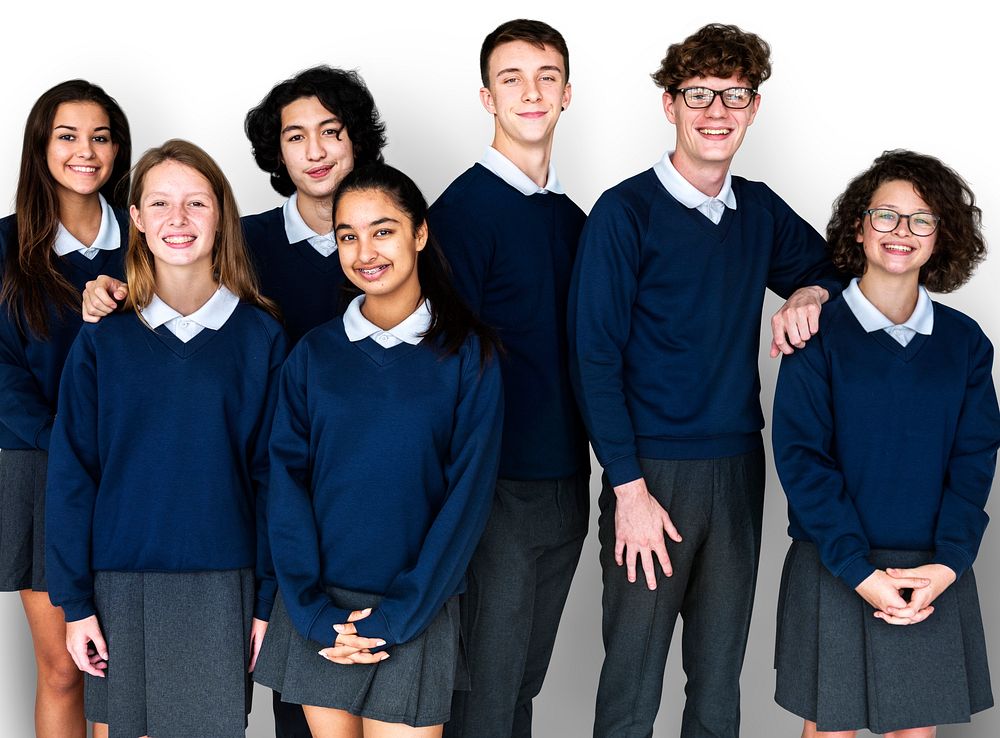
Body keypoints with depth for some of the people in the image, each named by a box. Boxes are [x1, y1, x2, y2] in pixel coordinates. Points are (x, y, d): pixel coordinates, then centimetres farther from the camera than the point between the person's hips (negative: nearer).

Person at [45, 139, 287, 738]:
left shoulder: (260, 336, 1)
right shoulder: (103, 340, 2)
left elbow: (272, 474, 3)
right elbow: (72, 475, 3)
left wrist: (268, 598, -1)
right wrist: (75, 601, -1)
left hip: (224, 586, 0)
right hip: (123, 583, 1)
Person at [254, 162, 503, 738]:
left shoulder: (468, 354, -3)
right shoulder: (314, 354, 3)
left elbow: (469, 495, -6)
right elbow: (287, 481, 0)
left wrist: (397, 616, -11)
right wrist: (314, 610, -10)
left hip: (416, 618, -2)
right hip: (318, 615, 2)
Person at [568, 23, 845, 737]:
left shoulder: (760, 210, 8)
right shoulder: (625, 212, -8)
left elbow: (830, 265, 24)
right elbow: (595, 358, -10)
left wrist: (810, 293, -1)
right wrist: (629, 489, -14)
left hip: (739, 467, 5)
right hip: (653, 468, -5)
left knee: (720, 677, 13)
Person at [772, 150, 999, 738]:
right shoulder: (820, 333, -4)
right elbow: (802, 458, -9)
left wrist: (949, 563, -11)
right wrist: (860, 572, -16)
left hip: (936, 573, 3)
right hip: (835, 572, -3)